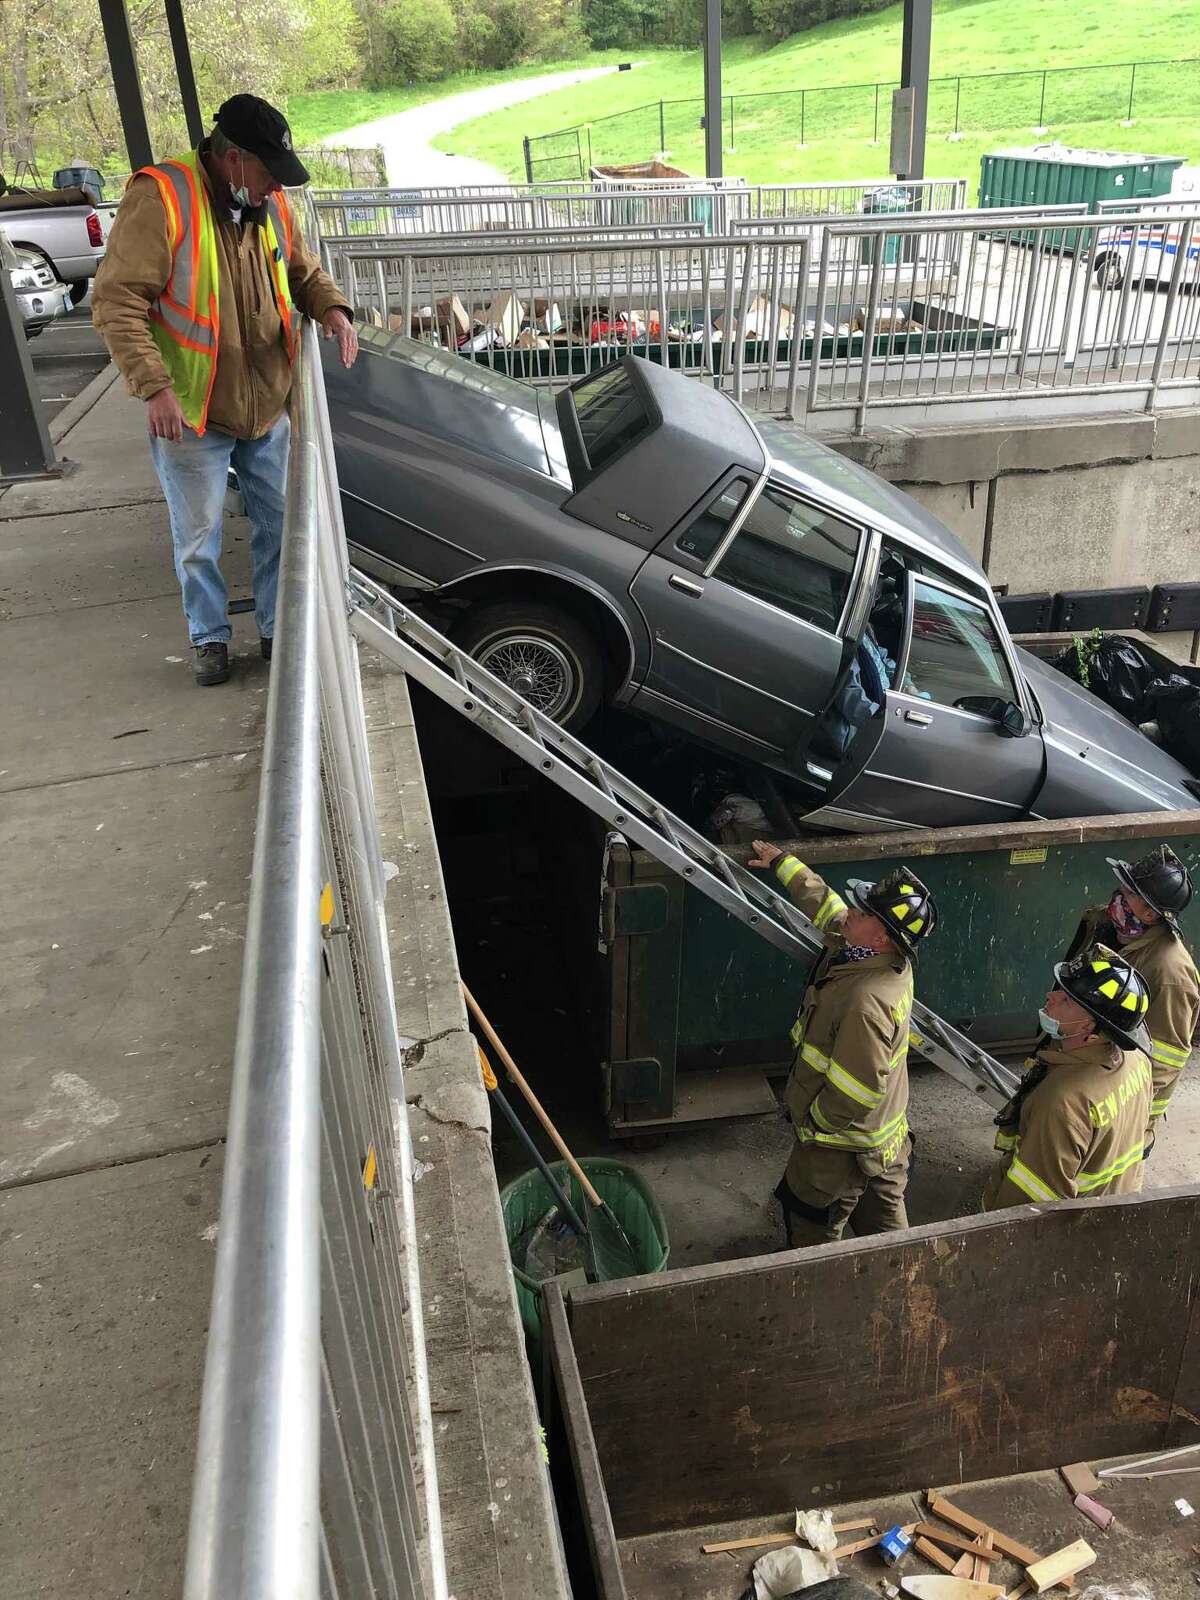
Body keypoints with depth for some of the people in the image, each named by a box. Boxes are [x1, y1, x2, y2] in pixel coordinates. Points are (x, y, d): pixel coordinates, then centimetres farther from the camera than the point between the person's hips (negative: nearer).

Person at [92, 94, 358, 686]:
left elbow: (303, 272, 20)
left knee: (278, 526, 13)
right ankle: (208, 637, 26)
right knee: (199, 540, 7)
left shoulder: (271, 205, 3)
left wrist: (332, 309, -3)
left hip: (267, 409, 6)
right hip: (192, 415, -5)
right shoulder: (161, 198, -17)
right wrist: (154, 386, -28)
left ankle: (277, 627, 30)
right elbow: (116, 301, -19)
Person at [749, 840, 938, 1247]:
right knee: (884, 1221, 25)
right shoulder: (889, 960, -9)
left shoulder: (867, 1003, -37)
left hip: (841, 1146, -8)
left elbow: (854, 1094, -33)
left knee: (811, 1229, 16)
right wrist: (782, 862, 18)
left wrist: (815, 1123, -14)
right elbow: (826, 905, 8)